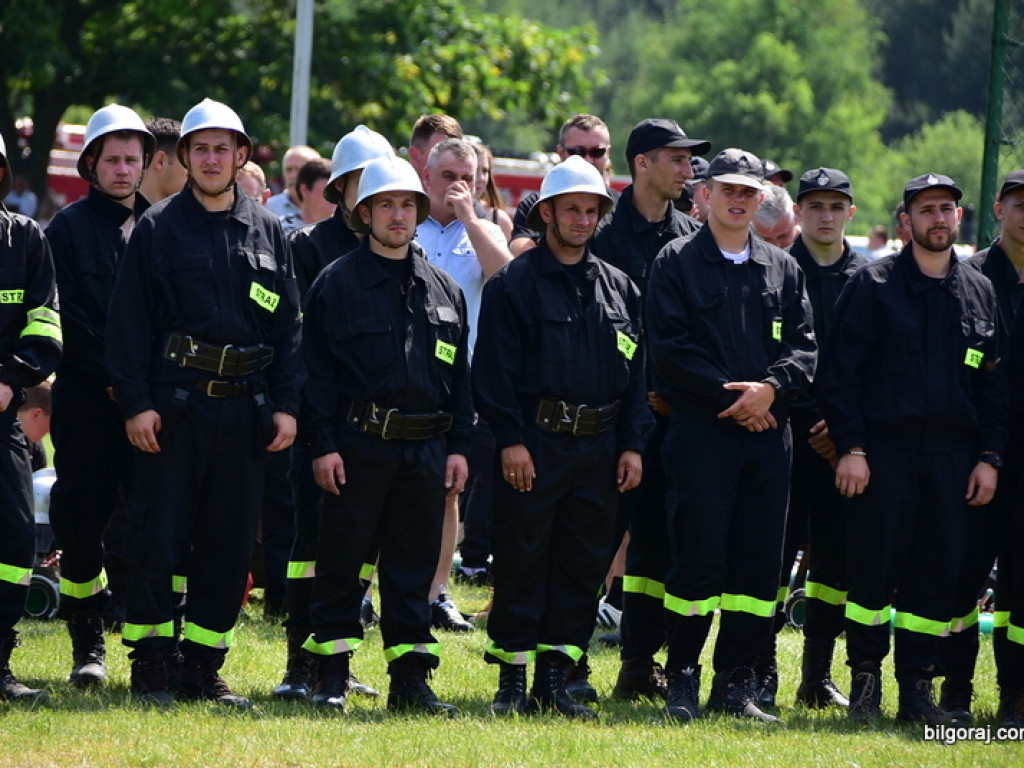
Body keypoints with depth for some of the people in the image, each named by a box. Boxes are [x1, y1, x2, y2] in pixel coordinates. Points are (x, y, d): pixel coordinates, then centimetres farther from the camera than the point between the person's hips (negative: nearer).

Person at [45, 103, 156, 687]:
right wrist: (112, 376, -11)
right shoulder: (69, 227, 4)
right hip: (88, 398, -2)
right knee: (82, 518, -2)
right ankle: (89, 643, 6)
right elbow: (68, 317, -2)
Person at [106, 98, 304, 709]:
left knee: (231, 544, 4)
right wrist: (136, 402, -9)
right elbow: (130, 321, 0)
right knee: (158, 540, -4)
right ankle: (151, 665, 4)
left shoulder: (268, 232, 12)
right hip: (174, 403, -3)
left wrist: (286, 405, 3)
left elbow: (289, 325, 12)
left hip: (246, 407, 3)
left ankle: (204, 666, 12)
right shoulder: (158, 229, 3)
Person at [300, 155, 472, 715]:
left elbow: (461, 375, 16)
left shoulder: (444, 290, 13)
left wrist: (458, 446, 8)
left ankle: (411, 678, 9)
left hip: (425, 450, 4)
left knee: (414, 563, 5)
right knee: (343, 559, -1)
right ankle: (332, 677, 5)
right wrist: (323, 444, -9)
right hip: (357, 444, -4)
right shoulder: (336, 283, 0)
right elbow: (318, 370, -2)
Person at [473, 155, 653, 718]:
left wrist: (632, 444, 7)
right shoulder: (514, 283, -1)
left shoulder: (618, 289, 13)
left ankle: (554, 679, 12)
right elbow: (495, 369, -6)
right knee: (522, 564, -2)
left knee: (583, 566, 5)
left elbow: (637, 371, 15)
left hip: (598, 450, 5)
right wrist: (510, 439, -14)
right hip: (532, 447, -5)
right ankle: (513, 681, 4)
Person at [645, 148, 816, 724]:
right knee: (698, 560, -6)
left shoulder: (783, 269, 16)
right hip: (701, 430, -4)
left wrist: (772, 388, -11)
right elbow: (671, 346, -6)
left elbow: (804, 346, 9)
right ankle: (682, 679, 3)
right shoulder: (677, 262, 3)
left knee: (759, 563, 3)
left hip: (769, 432, 4)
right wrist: (733, 397, -12)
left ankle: (736, 683, 9)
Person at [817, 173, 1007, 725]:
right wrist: (851, 447, -10)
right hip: (884, 449, -4)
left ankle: (918, 687, 11)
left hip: (951, 452, 4)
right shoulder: (873, 285, 0)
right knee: (873, 569, -4)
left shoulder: (979, 292, 13)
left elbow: (992, 384, 15)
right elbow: (840, 371, -3)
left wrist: (988, 457, 7)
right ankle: (865, 684, 5)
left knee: (938, 576, 3)